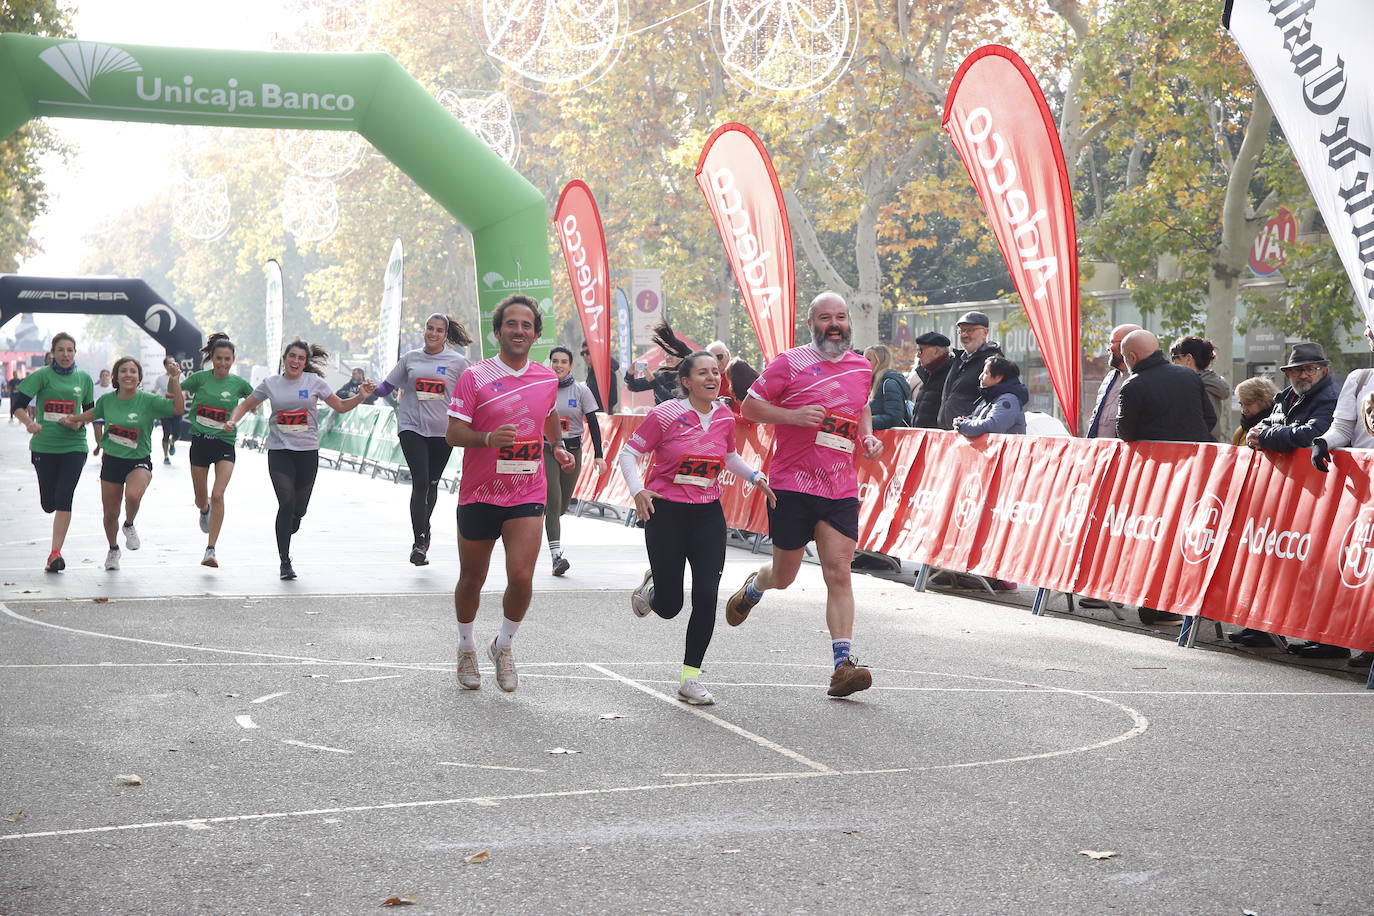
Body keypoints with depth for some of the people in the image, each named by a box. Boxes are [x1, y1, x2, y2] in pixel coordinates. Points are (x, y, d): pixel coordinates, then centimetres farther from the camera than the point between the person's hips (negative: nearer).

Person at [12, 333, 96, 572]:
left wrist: (79, 422, -4)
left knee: (63, 498, -13)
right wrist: (29, 423, -28)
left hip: (73, 445, 1)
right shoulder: (42, 375, -3)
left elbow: (90, 410, 18)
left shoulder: (84, 378, 6)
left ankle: (55, 553, -11)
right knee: (48, 504, 5)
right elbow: (18, 404, -9)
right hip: (44, 445, -1)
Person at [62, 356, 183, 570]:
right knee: (110, 514, 10)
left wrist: (175, 380, -29)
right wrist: (75, 420, 11)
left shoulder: (149, 401, -12)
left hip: (139, 462, -3)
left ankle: (129, 526, 1)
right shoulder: (107, 400, -2)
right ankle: (113, 550, 39)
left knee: (133, 495, -34)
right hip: (111, 461, 3)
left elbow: (179, 408, -23)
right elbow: (94, 413, 21)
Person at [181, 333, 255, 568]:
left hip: (225, 444, -1)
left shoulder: (238, 383, -2)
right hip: (200, 441, 1)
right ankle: (205, 511, 52)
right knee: (201, 500, 12)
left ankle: (211, 549, -17)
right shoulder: (200, 378, -2)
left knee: (218, 494, -19)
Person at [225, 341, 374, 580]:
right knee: (287, 504, -15)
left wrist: (361, 396, -7)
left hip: (308, 452, 1)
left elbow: (341, 406, 10)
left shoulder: (314, 382, 4)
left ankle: (285, 532, 40)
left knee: (299, 510, 4)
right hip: (279, 452, -1)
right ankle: (285, 561, -8)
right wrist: (233, 420, -3)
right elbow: (246, 405, 16)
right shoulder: (270, 384, 6)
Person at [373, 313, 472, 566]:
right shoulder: (411, 358, 7)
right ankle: (419, 542, -15)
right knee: (420, 481, -14)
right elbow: (387, 386, 10)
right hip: (412, 427, -1)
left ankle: (423, 530, 34)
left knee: (432, 484, 12)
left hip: (443, 431, 1)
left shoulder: (457, 362, 4)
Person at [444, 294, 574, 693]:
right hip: (478, 495, -1)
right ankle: (466, 648, 36)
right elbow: (454, 433, -13)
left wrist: (558, 446, 16)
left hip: (527, 495, 2)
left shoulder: (548, 378, 6)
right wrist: (489, 438, -29)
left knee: (521, 577, -13)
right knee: (472, 579, 11)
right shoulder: (474, 378, -7)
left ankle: (503, 646, 13)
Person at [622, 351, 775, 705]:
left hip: (708, 513, 4)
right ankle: (652, 588, 39)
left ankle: (690, 679, 6)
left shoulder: (725, 416, 3)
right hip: (666, 512, -4)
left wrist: (755, 477, 6)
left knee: (706, 597, -7)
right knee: (669, 607, 0)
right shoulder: (665, 415, -11)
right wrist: (637, 490, -20)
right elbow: (628, 453, -5)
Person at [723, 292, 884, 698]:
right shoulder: (790, 363, -4)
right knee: (784, 576, 9)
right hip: (793, 485, -3)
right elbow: (750, 406, -2)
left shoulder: (861, 367, 11)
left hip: (841, 489, 3)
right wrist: (794, 415, -17)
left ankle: (844, 664, -10)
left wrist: (868, 436, 11)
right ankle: (753, 587, 45)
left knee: (839, 573, -8)